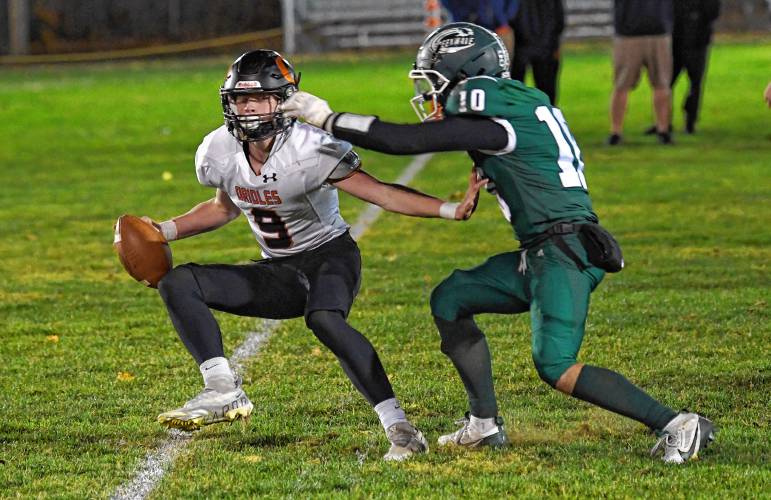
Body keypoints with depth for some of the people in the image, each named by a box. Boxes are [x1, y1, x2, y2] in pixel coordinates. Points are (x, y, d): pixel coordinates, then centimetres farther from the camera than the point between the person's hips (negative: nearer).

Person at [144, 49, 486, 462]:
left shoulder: (310, 151, -24)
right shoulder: (220, 153, -5)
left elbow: (382, 193, -26)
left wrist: (452, 209, -37)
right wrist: (164, 232, 8)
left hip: (329, 257, -6)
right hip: (279, 273, 6)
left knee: (323, 319, -39)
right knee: (178, 283, -10)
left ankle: (398, 427, -37)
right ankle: (224, 392, -16)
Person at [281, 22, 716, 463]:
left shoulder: (489, 125, -14)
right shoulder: (517, 109, 14)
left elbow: (403, 141, -16)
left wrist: (326, 119, -10)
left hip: (566, 253, -10)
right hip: (539, 256, 10)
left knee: (556, 368, -15)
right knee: (450, 299, 12)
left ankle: (676, 425, -12)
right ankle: (485, 424, 14)